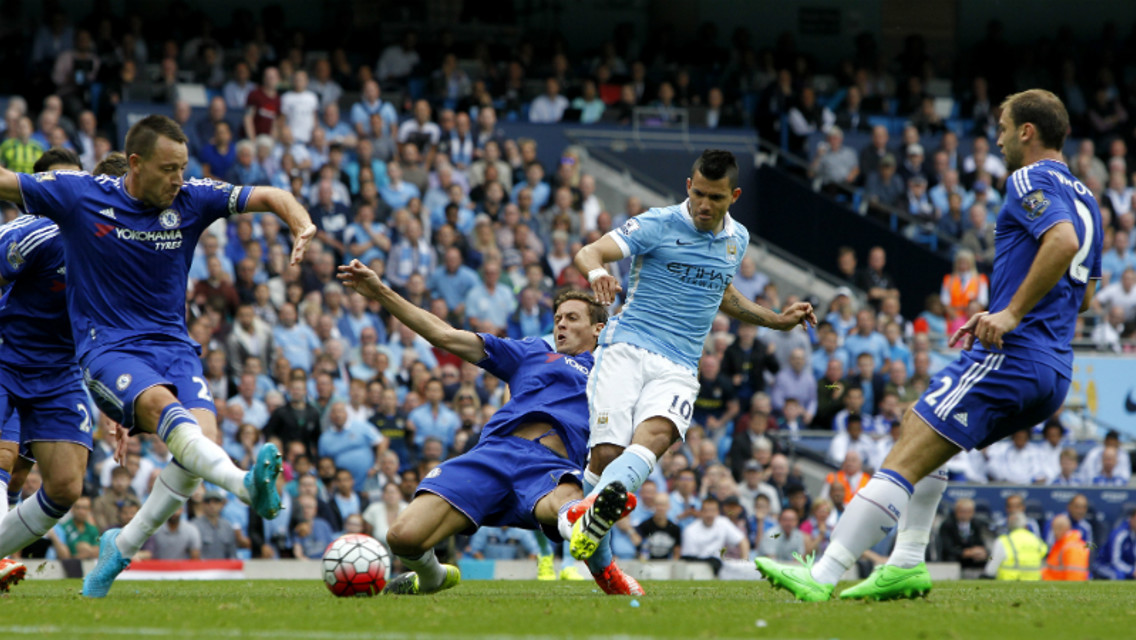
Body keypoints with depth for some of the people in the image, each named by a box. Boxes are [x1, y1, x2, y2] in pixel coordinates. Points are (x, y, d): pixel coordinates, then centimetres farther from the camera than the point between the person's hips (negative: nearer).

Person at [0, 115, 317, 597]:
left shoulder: (190, 200, 2)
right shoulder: (80, 195, -5)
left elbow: (268, 197, 7)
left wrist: (302, 225, -13)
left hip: (173, 347, 4)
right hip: (107, 349, -4)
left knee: (203, 433, -22)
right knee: (160, 404, -34)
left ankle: (122, 547, -2)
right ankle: (246, 484, -59)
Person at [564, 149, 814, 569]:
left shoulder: (737, 239, 15)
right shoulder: (657, 226, -2)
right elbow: (589, 253, -13)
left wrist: (778, 321, 33)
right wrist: (596, 271, -37)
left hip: (678, 369, 2)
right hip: (627, 349, -2)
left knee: (655, 435, -29)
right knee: (607, 453, -17)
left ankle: (593, 514, -56)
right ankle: (598, 563, 4)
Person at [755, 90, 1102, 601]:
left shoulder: (1032, 181, -6)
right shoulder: (1083, 198, 22)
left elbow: (1063, 240, -27)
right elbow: (1083, 295, 31)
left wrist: (1012, 313, -25)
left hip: (1009, 359, -10)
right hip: (1054, 372, 10)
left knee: (905, 462, -13)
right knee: (923, 439, 27)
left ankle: (822, 578, -18)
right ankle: (907, 563, 15)